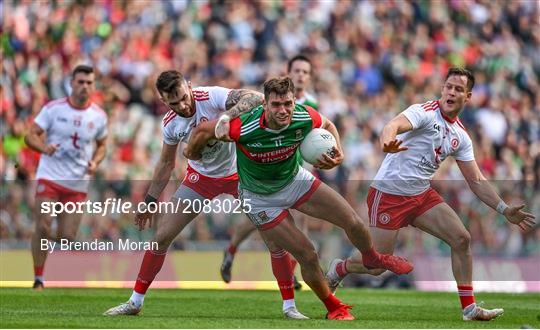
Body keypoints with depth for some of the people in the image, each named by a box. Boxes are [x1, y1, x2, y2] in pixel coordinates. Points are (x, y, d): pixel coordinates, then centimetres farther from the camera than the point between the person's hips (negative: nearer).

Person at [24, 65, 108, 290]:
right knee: (43, 227, -14)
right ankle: (38, 280, -6)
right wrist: (44, 147, -26)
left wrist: (95, 162, -3)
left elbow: (102, 145, 18)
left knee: (67, 237, 0)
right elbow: (31, 135, -4)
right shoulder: (53, 108, -4)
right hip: (49, 177, -2)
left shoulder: (98, 116, 3)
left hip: (78, 184, 2)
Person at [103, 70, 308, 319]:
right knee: (161, 236, -1)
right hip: (200, 177, 4)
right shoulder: (170, 123, -11)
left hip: (239, 173, -3)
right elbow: (166, 163, 6)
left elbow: (256, 98, -40)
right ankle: (135, 303, 12)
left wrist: (228, 115, -56)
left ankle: (289, 306, 2)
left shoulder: (211, 97, -27)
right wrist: (149, 201, 9)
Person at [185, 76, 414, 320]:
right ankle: (333, 308, 21)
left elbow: (328, 125, 0)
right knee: (307, 256, -7)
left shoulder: (305, 118, -25)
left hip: (295, 180, 4)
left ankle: (372, 258, 36)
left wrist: (337, 154, -17)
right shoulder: (244, 128, -37)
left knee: (353, 223, -1)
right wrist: (192, 153, 0)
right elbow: (204, 130, -20)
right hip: (261, 198, -4)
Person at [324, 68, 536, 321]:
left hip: (422, 195, 7)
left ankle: (469, 308, 0)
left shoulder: (461, 136, 6)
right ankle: (338, 269, 29)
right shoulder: (424, 112, -15)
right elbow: (394, 125, -36)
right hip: (389, 193, -7)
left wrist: (505, 210, 3)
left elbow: (476, 181, 11)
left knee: (461, 238, -8)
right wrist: (387, 141, -61)